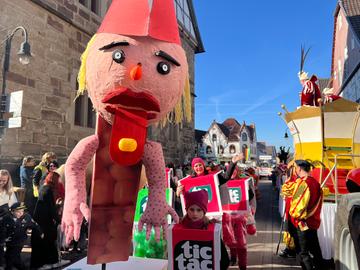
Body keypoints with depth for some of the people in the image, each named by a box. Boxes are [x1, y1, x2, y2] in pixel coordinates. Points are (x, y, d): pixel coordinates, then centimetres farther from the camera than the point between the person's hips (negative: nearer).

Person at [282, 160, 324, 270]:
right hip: (313, 222, 8)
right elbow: (316, 201, 12)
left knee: (303, 252, 2)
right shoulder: (315, 182, 5)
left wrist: (292, 214, -4)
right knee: (315, 249, 18)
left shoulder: (301, 183, -19)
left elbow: (297, 204, -20)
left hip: (302, 223, -8)